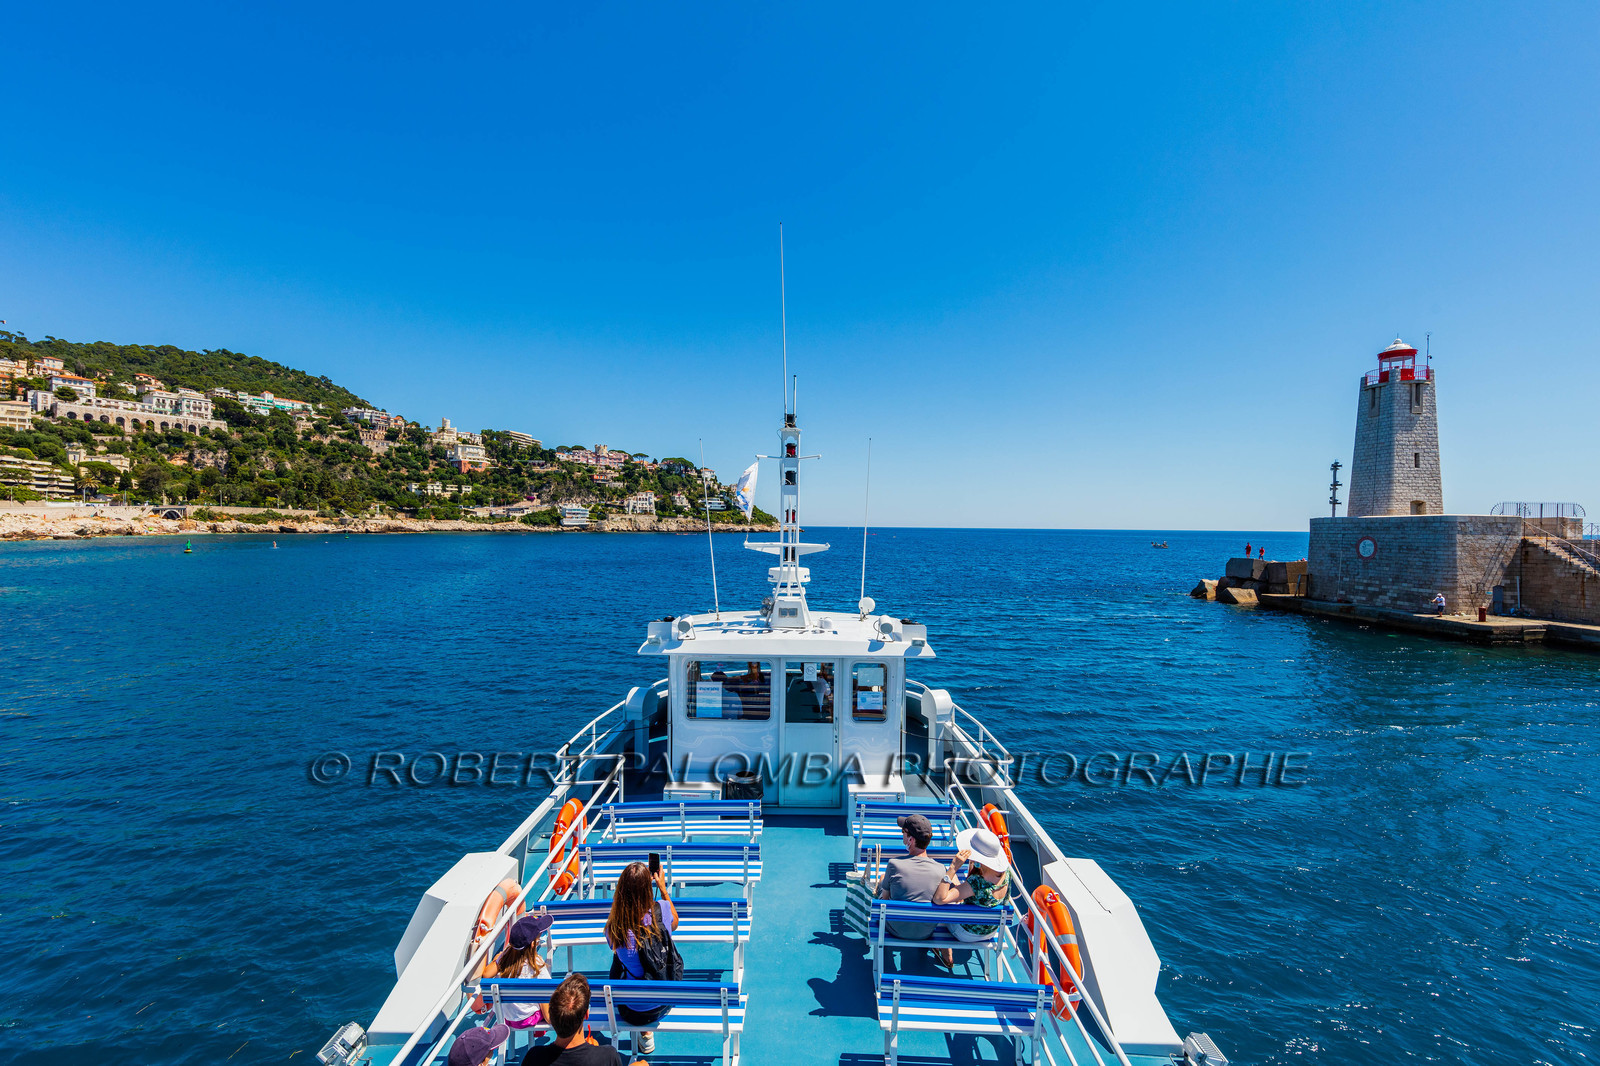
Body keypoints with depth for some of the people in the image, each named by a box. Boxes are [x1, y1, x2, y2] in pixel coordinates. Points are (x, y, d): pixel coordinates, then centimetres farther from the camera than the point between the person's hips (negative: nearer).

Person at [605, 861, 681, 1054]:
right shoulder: (661, 910, -20)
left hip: (634, 1013, -1)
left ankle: (645, 1033, 30)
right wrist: (663, 888, 13)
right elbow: (674, 924, 6)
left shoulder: (613, 928, -21)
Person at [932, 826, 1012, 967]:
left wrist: (953, 867, -44)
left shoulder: (978, 883, -40)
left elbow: (939, 898, -41)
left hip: (967, 934, -6)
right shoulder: (1005, 871, -18)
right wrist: (973, 864, -4)